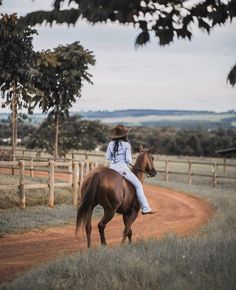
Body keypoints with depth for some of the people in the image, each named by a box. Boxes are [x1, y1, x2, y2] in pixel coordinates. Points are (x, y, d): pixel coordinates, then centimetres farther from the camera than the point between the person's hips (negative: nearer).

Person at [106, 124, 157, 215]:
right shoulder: (126, 144, -9)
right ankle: (145, 209, -6)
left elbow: (107, 157, 9)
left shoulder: (111, 144, 4)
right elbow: (128, 160, -11)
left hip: (112, 168, 6)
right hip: (123, 168, -6)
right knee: (138, 185, 0)